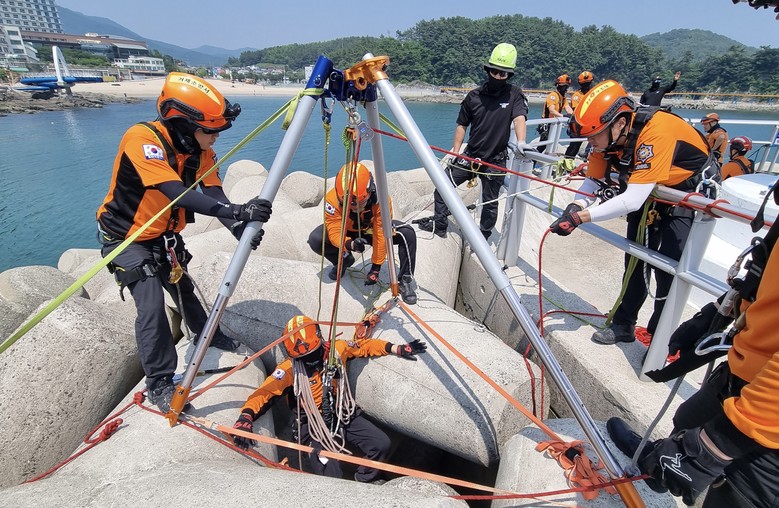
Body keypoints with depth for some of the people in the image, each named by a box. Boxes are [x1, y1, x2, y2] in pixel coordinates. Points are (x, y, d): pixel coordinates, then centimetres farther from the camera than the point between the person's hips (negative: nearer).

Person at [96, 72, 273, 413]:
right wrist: (237, 211, -53)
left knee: (184, 290, 20)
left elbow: (213, 196, -20)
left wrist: (239, 227, -40)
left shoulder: (200, 150, -10)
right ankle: (159, 384, 4)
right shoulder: (142, 138, -30)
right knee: (152, 308, -13)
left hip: (164, 237, 6)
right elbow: (177, 193, -43)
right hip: (126, 239, -6)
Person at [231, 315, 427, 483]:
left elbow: (364, 345, 4)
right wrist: (245, 417, -43)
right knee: (331, 477, -17)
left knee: (382, 444, -6)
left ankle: (364, 482, 21)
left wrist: (397, 349, 4)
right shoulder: (289, 369, -17)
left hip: (343, 415, 4)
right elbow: (265, 392, -25)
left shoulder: (337, 349, -9)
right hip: (314, 427, -3)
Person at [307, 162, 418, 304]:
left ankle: (405, 280, -8)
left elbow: (380, 235, -29)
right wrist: (350, 244, -56)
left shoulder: (381, 198, -34)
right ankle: (344, 260, 6)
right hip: (347, 233, 1)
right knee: (315, 239, -26)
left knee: (407, 234, -27)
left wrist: (376, 267, -27)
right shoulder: (332, 198, -33)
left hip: (373, 230, -1)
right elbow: (335, 233, -33)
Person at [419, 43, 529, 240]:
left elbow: (519, 119, -20)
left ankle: (483, 238, 25)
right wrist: (455, 151, -1)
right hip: (470, 156, 3)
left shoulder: (515, 95, -4)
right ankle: (440, 224, 14)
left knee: (490, 202, 7)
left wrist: (520, 142, -39)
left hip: (495, 161, -2)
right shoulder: (474, 96, 2)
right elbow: (462, 125, 7)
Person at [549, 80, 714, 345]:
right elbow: (592, 180, -12)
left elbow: (633, 200, -42)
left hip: (691, 192, -6)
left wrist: (580, 217, -44)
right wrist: (576, 207, -31)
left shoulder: (656, 132, -38)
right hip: (647, 191, 7)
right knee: (635, 261, 8)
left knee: (668, 269, -10)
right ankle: (624, 325, 22)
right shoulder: (609, 135, -18)